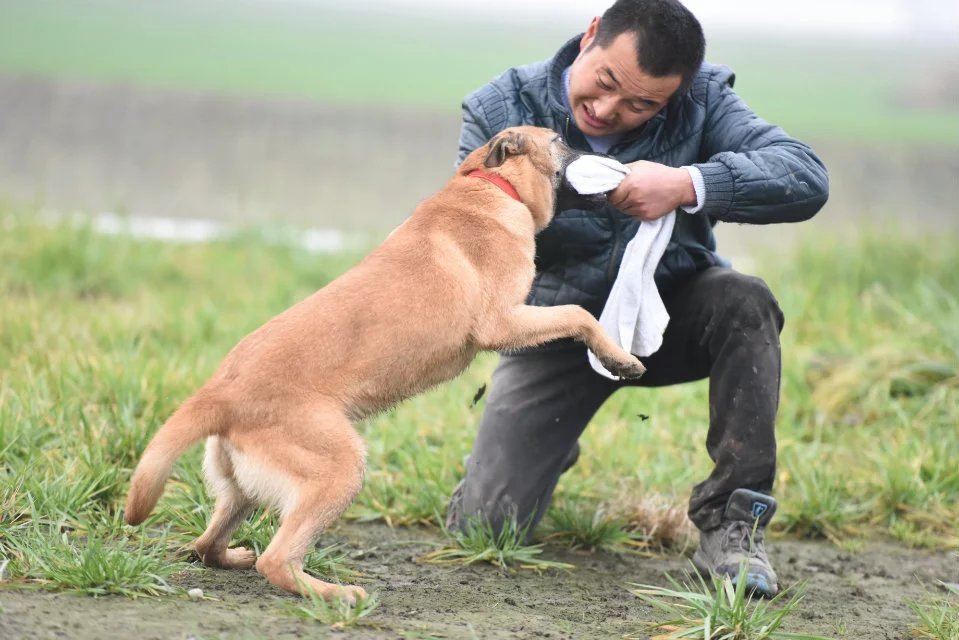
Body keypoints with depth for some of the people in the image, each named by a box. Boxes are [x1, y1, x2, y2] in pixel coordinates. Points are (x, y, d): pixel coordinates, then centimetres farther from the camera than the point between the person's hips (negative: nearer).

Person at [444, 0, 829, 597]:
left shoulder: (701, 100, -15)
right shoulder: (501, 111, -15)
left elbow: (806, 177, -27)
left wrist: (687, 184, -40)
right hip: (557, 332, 0)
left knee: (744, 301, -34)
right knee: (484, 525, -13)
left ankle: (731, 524, -22)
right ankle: (551, 449, 26)